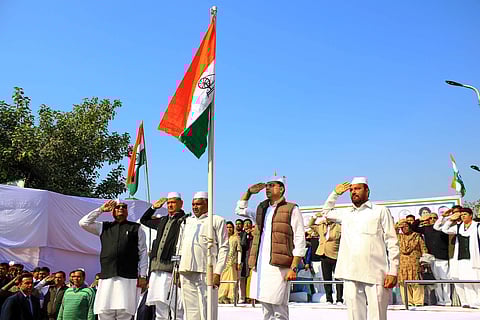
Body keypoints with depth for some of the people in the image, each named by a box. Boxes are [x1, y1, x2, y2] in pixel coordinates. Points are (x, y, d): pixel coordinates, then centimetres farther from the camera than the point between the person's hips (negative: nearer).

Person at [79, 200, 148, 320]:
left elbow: (142, 253, 7)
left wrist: (142, 276, -1)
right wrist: (101, 209, 14)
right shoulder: (104, 227, 19)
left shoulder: (136, 228, 12)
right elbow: (83, 223, 14)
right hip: (106, 278, 2)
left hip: (128, 278, -2)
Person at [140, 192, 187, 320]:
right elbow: (144, 220, 35)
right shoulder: (163, 221, 20)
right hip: (157, 269, 7)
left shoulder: (185, 220, -2)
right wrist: (153, 207, 22)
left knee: (176, 308, -6)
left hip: (172, 268, -7)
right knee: (160, 306, 11)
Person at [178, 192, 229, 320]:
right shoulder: (188, 221, 22)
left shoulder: (217, 220, 6)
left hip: (206, 272, -5)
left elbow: (223, 247, -1)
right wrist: (177, 271, 14)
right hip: (186, 273, 5)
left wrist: (217, 272, -11)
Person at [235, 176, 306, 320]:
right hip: (260, 267, 6)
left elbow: (299, 240, -4)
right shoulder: (261, 209, 20)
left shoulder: (292, 209, 1)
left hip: (278, 266, -6)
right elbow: (240, 210, 31)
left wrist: (293, 268, -12)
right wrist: (249, 192, 15)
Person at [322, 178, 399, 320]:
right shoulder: (346, 214, 21)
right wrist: (335, 193, 25)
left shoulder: (381, 211, 8)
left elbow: (392, 243, 3)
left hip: (375, 275, -4)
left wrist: (393, 271, -6)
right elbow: (327, 212, 39)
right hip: (351, 276, 4)